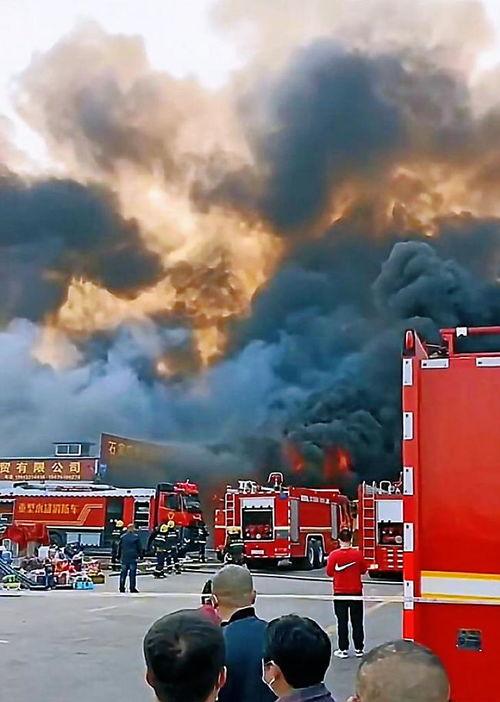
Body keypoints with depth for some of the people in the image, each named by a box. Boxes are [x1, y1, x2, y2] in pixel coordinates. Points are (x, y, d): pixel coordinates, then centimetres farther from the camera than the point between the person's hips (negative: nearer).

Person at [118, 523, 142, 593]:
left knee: (123, 573, 7)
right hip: (133, 557, -3)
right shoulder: (136, 537, -2)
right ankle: (132, 588, -1)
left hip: (124, 557, 3)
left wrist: (119, 556, 17)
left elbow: (119, 547, 10)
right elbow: (139, 547, 1)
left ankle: (122, 588, 7)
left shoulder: (123, 537, 6)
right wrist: (140, 555, 11)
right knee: (132, 573, 0)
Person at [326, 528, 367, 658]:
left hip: (340, 592, -1)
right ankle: (359, 649, 14)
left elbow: (329, 573, -5)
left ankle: (343, 650, 8)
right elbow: (363, 570, 3)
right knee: (357, 621, 10)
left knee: (342, 622, 6)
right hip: (356, 591, 1)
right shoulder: (357, 554, -8)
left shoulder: (334, 555, -11)